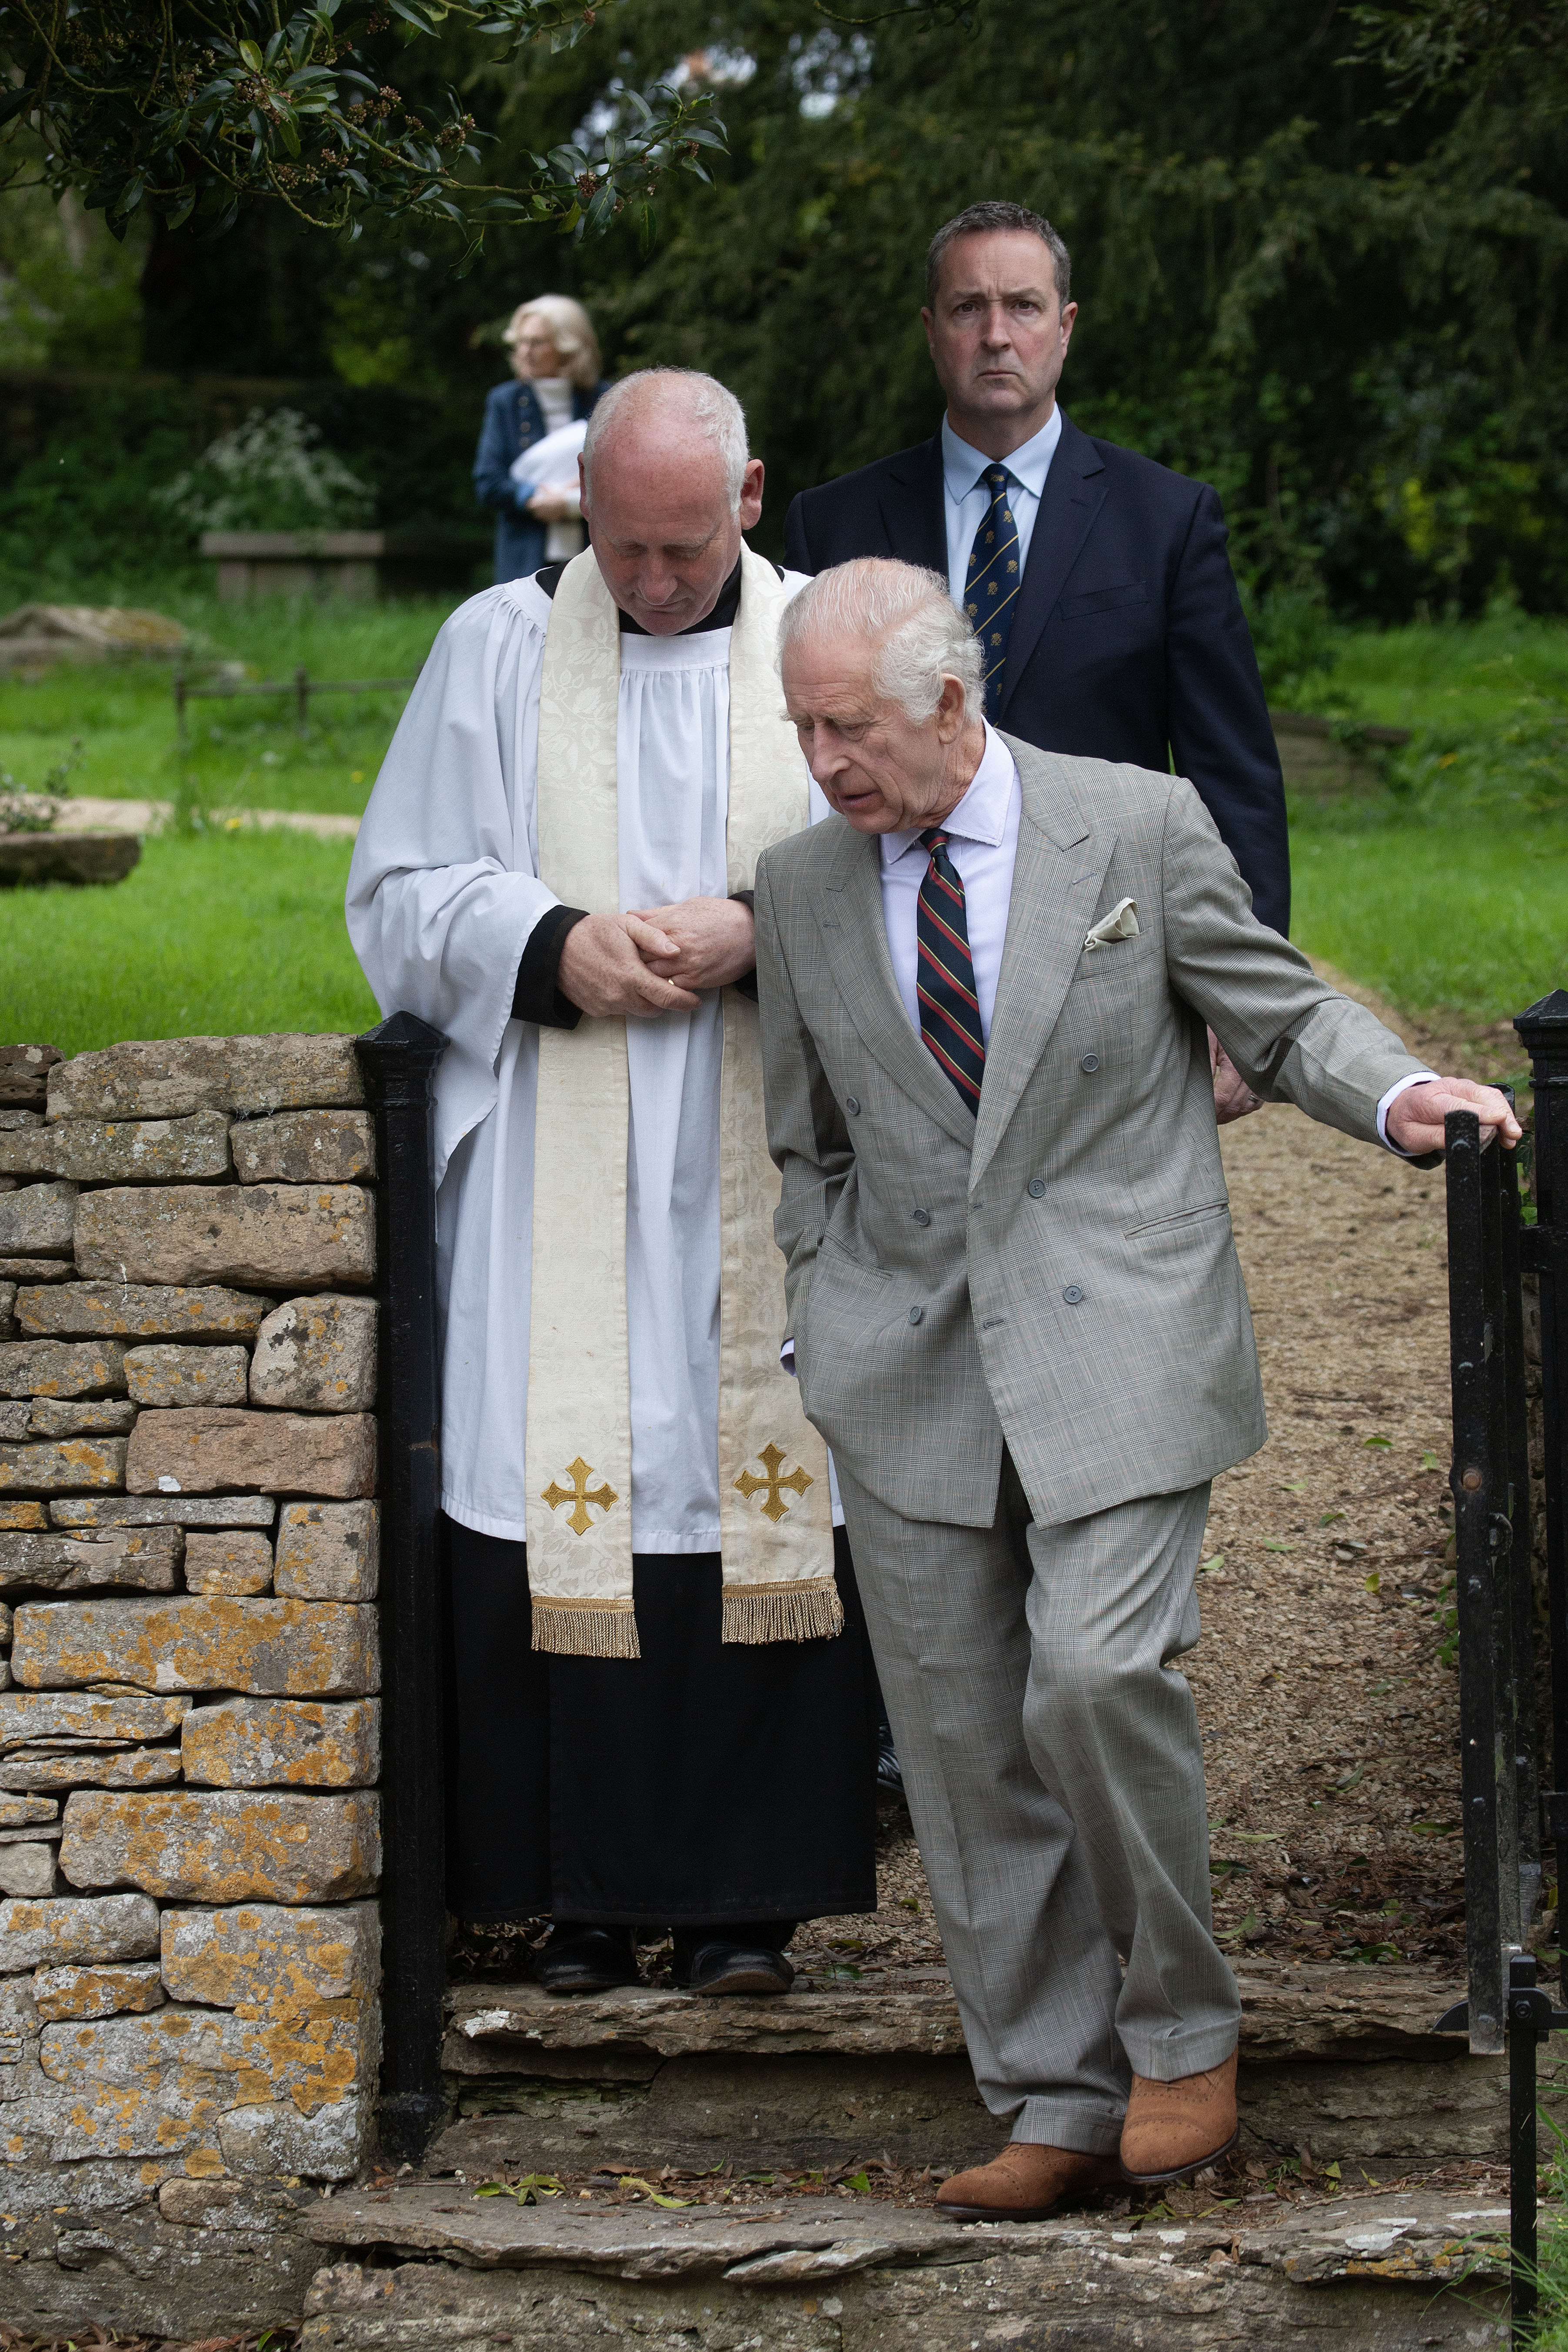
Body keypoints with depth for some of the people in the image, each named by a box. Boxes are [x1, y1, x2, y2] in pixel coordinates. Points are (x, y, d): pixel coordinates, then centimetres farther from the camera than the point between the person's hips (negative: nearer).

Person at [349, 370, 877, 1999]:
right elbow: (399, 894, 6)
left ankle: (746, 1892, 7)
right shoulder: (498, 650, 7)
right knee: (560, 1510, -3)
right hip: (553, 1176, 0)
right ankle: (587, 1894, 6)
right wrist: (554, 946, -11)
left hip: (765, 1175, 0)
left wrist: (760, 931, -13)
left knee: (760, 1493, -1)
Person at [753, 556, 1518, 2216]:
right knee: (964, 1748, 2)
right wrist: (826, 1350, 11)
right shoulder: (802, 888, 8)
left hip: (1115, 1344, -4)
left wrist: (1395, 1093, -14)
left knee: (1096, 1679, -20)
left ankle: (1180, 2031, 1)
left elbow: (1279, 1014, 5)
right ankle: (1053, 2106, 12)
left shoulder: (1141, 827, -2)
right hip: (911, 1369, 4)